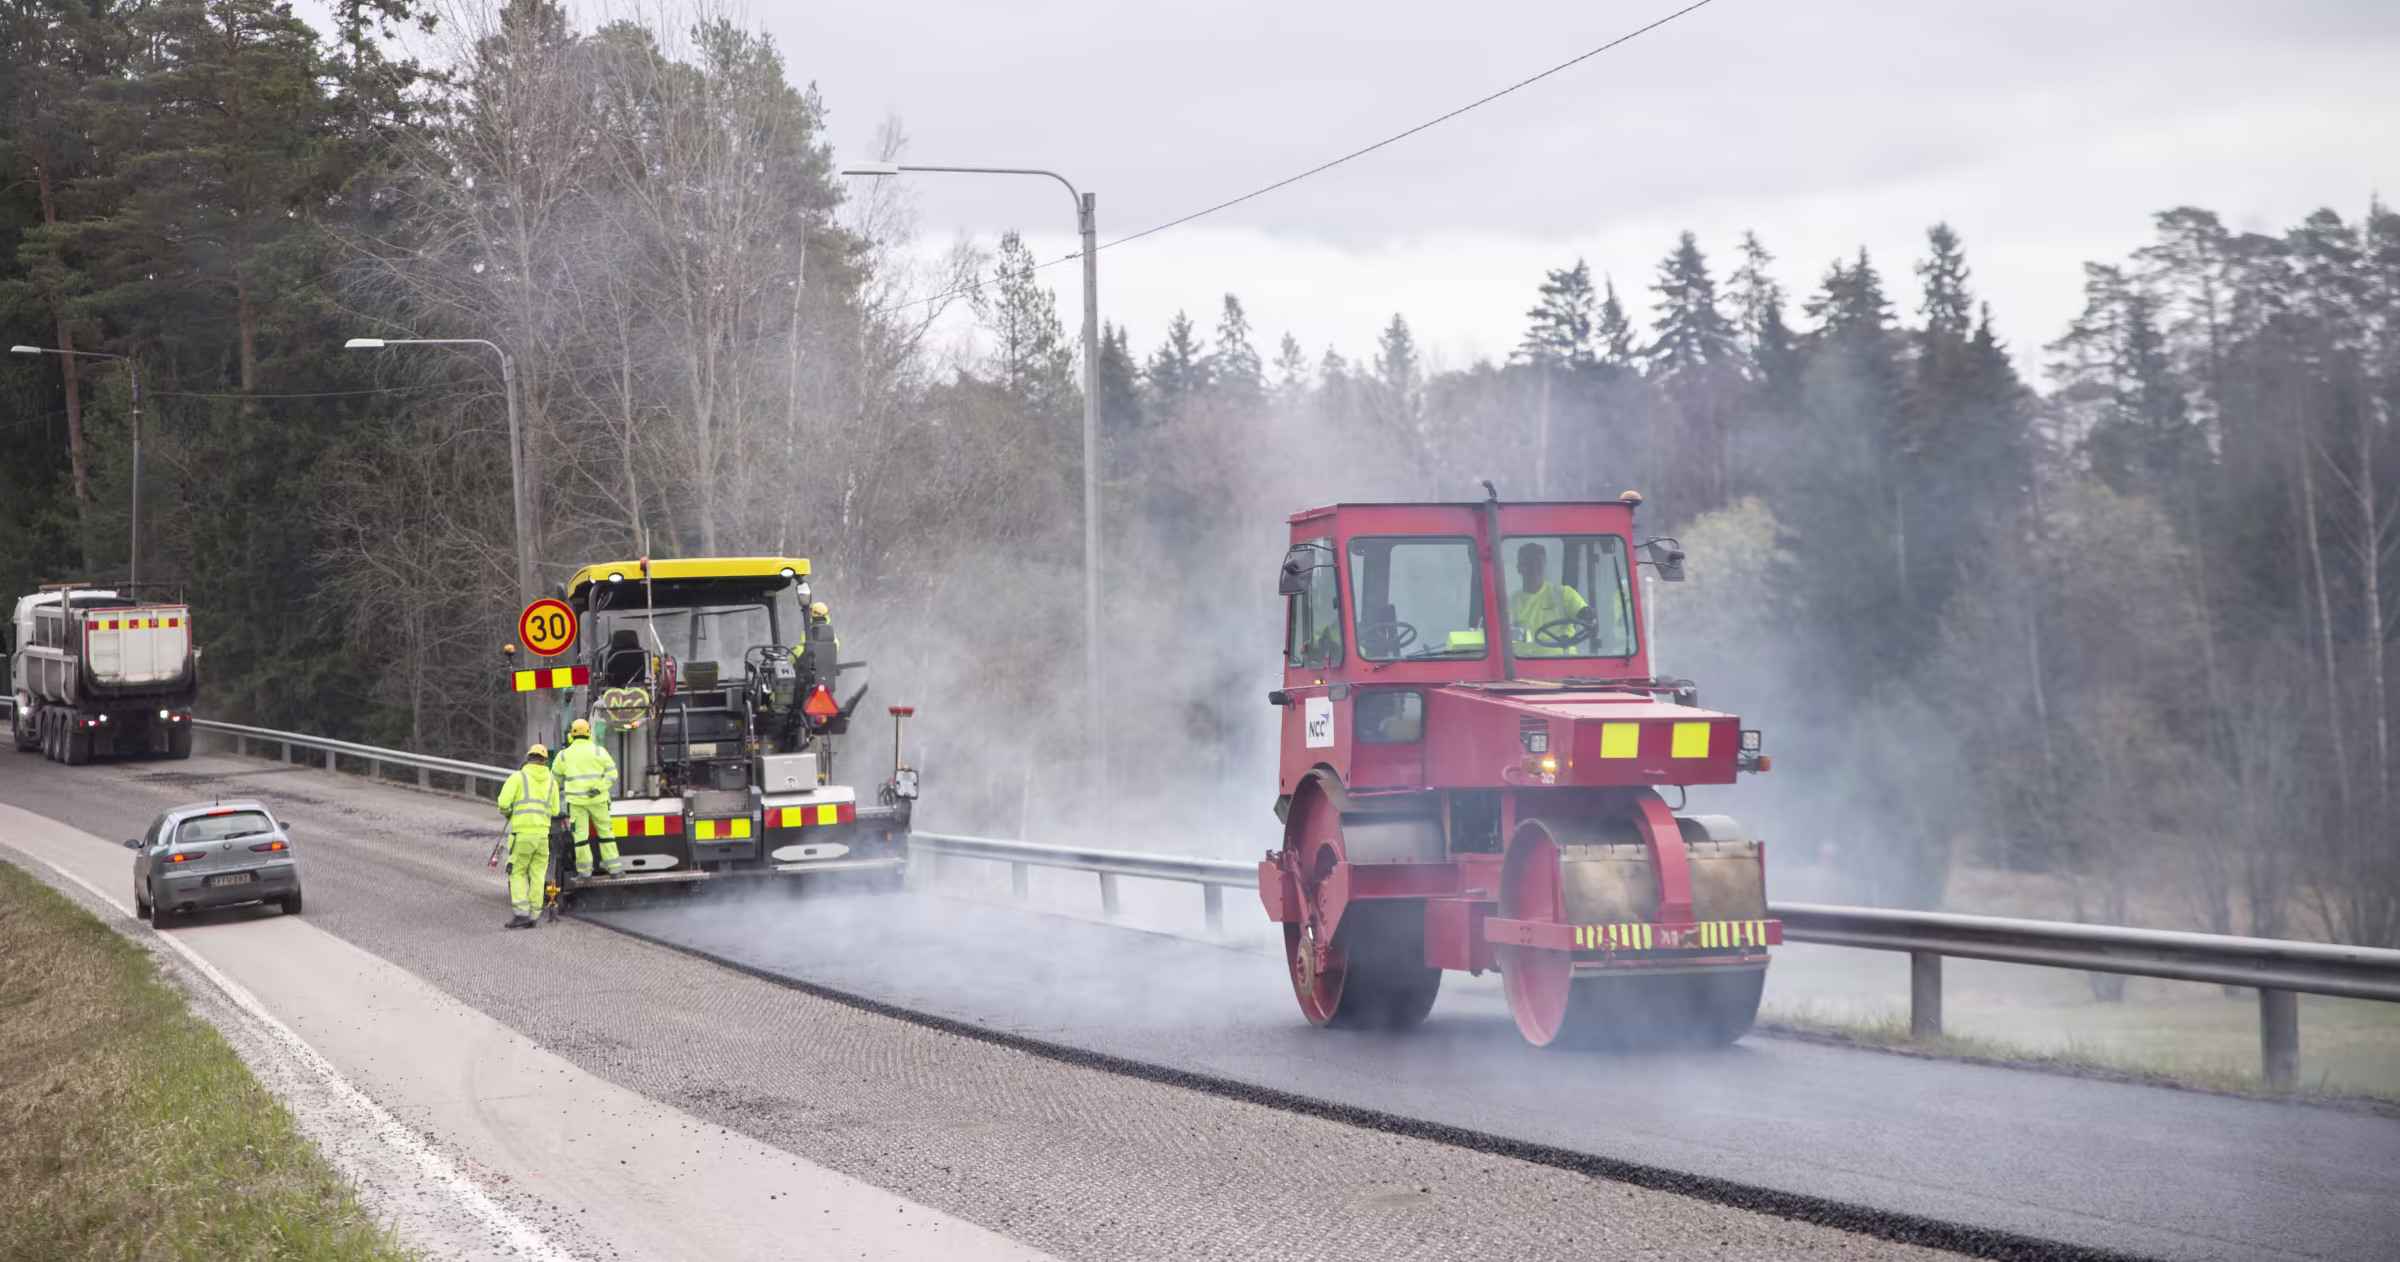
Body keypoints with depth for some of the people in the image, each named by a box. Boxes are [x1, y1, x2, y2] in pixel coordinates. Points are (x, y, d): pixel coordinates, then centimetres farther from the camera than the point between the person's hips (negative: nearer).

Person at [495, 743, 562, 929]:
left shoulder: (518, 777, -3)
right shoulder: (551, 781, 10)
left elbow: (504, 802, -10)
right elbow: (555, 811, 10)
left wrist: (506, 814, 11)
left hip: (522, 832, -3)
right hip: (542, 834, 3)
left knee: (517, 873, 4)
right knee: (537, 875, 8)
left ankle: (522, 913, -7)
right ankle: (533, 915, 7)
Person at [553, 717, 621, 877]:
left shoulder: (564, 755, 2)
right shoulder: (598, 751, 0)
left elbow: (555, 777, 15)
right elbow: (612, 772, -5)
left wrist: (556, 789, 35)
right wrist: (599, 788, -9)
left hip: (576, 801, -1)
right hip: (597, 800, 1)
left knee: (580, 834, 2)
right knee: (605, 831, 9)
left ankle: (585, 869, 2)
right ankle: (612, 866, 10)